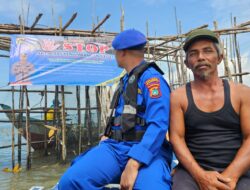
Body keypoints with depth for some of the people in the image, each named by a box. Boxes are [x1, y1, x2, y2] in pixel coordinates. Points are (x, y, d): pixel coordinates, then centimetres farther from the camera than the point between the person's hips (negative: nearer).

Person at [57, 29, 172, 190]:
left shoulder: (152, 78, -5)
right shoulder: (125, 81, 21)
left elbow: (158, 125, -18)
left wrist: (133, 164, -27)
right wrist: (107, 136, 10)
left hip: (147, 152, -5)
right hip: (114, 147, 6)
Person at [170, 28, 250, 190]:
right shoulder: (178, 97, 3)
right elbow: (177, 138, -3)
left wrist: (230, 175, -14)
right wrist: (200, 175, -16)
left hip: (237, 173, 1)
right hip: (193, 172, 0)